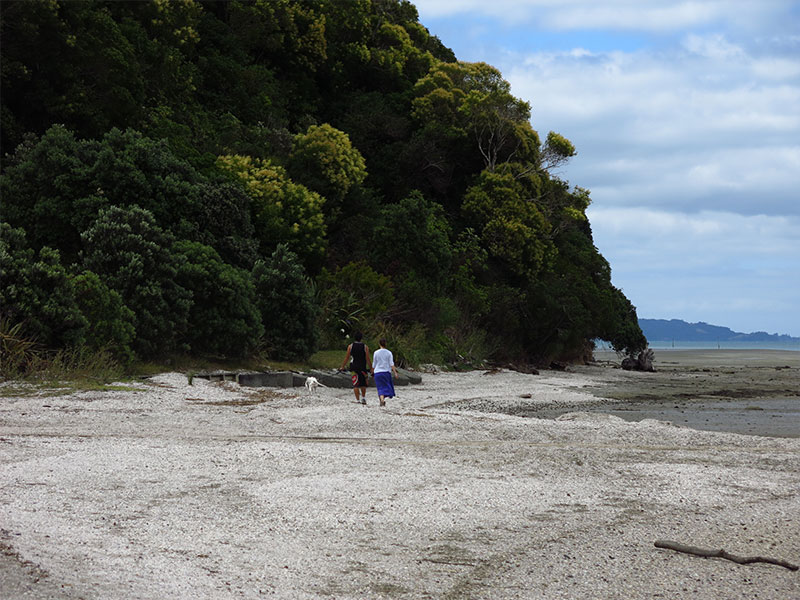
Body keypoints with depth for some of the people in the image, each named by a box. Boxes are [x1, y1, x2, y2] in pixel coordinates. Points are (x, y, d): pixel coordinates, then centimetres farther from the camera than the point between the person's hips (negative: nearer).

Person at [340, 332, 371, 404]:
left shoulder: (350, 346, 1)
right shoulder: (365, 347, -2)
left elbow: (347, 358, 3)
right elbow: (368, 359, -5)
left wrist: (342, 367, 12)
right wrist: (371, 369, -1)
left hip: (353, 368, 0)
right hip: (363, 368, 0)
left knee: (356, 384, 2)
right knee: (363, 384, 15)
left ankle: (357, 400, -2)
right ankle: (363, 398, 9)